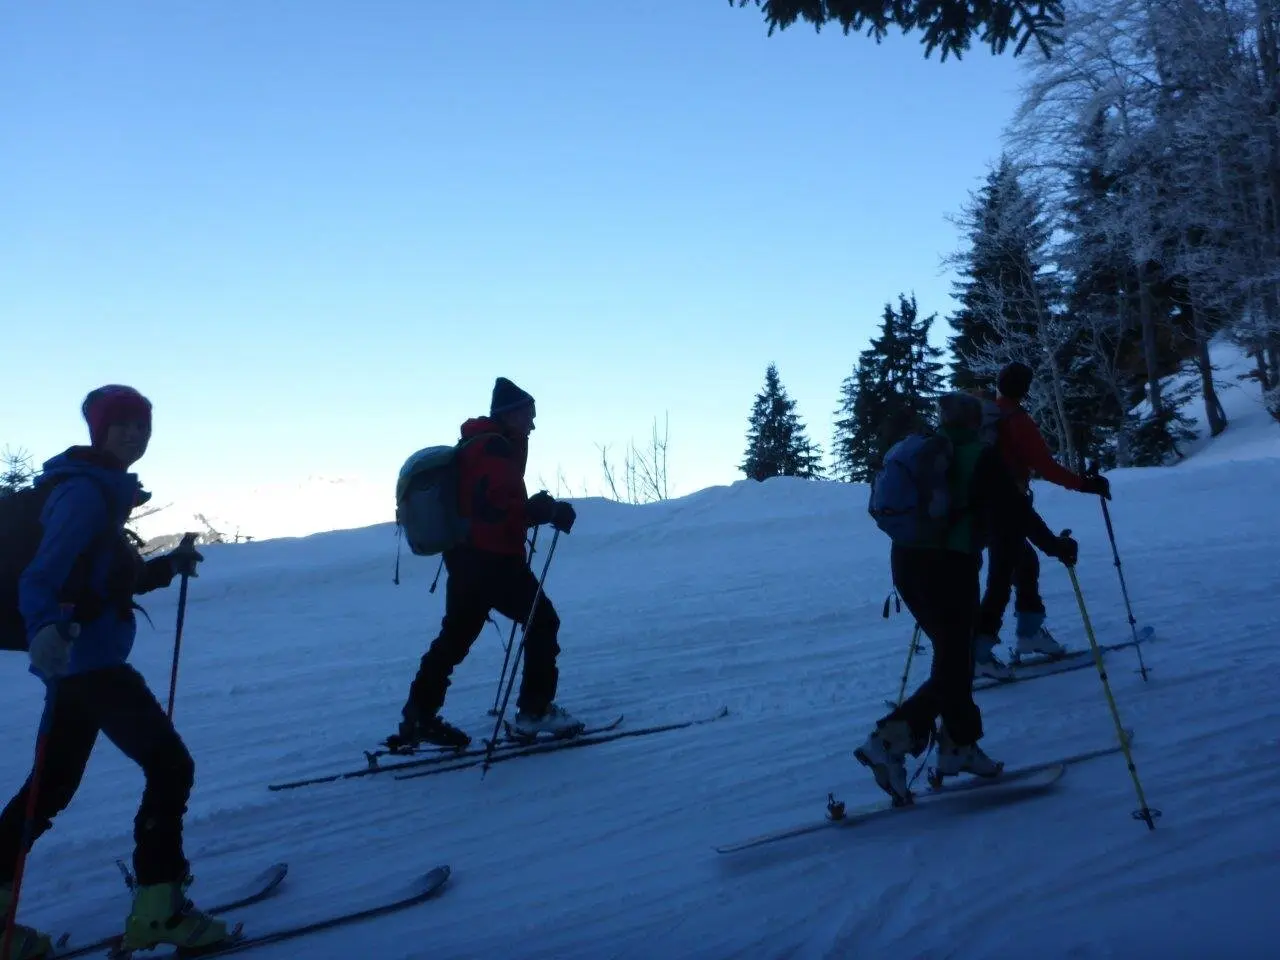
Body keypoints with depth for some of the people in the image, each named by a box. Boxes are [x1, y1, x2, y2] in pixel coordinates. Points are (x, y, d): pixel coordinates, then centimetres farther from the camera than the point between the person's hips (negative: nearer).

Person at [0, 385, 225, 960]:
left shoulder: (103, 492, 16)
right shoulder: (84, 492, -14)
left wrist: (167, 567, 12)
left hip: (84, 658, 10)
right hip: (87, 657, -10)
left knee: (53, 787, 16)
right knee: (170, 765, -8)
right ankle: (157, 909, -3)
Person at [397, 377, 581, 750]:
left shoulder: (476, 445, 18)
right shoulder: (496, 447, -13)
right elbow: (500, 507, -23)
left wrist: (539, 507, 12)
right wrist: (552, 511, -18)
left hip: (466, 557, 10)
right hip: (493, 559, -10)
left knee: (456, 635, 15)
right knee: (542, 621, 1)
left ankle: (419, 716, 17)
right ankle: (535, 711, 3)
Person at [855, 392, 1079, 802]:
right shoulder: (981, 457, -3)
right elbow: (1014, 509, -6)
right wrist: (1053, 545, 5)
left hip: (906, 560, 7)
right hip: (949, 565, -7)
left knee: (953, 656, 19)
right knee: (953, 667, -2)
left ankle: (959, 745, 22)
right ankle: (889, 741, -16)